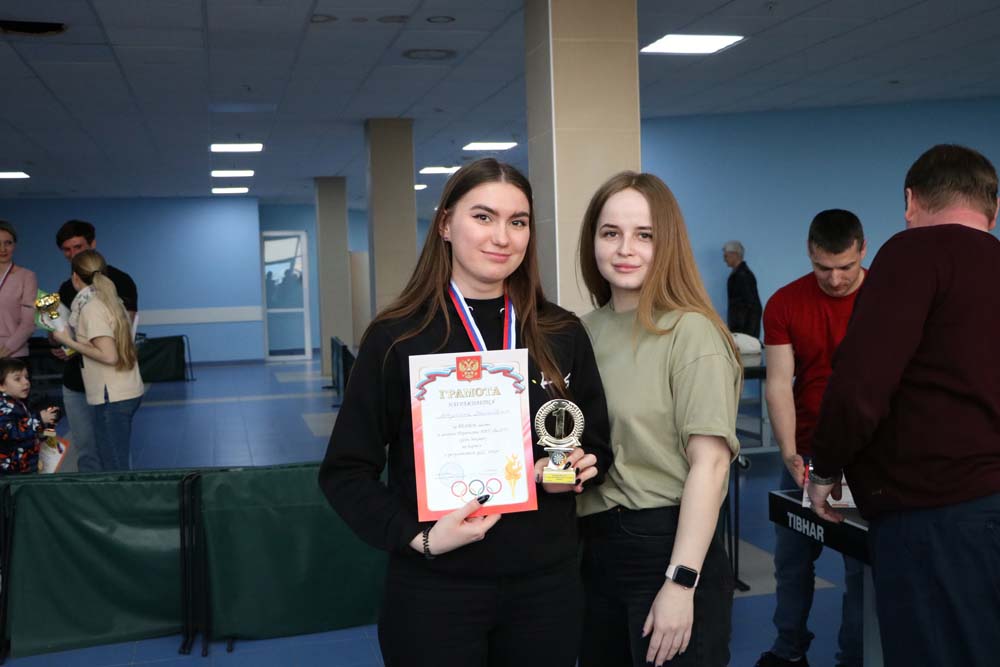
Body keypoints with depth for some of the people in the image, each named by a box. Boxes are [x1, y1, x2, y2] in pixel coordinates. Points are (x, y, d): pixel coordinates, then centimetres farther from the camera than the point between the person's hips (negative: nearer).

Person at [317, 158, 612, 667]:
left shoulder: (562, 334, 1)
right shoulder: (397, 337, -8)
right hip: (436, 588, -3)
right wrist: (418, 536, -18)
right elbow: (346, 471, -5)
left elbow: (598, 444, 12)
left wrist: (577, 469, -9)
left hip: (547, 581, 3)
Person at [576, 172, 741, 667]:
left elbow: (709, 463, -17)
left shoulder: (690, 331, -13)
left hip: (664, 545, -6)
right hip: (594, 548, 6)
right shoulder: (585, 331, 6)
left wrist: (680, 583, -20)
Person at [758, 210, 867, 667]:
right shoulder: (784, 304, -4)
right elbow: (779, 383, -7)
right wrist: (789, 452, -18)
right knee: (791, 557, 12)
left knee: (863, 562, 6)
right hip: (806, 454, 3)